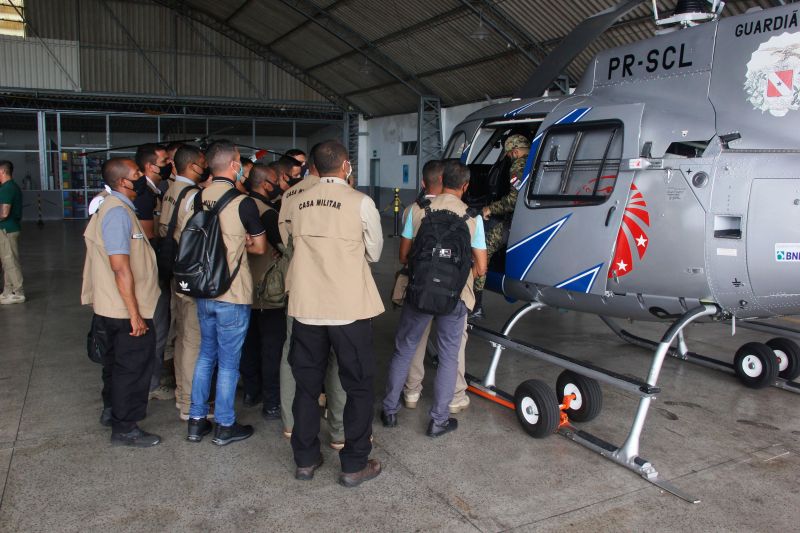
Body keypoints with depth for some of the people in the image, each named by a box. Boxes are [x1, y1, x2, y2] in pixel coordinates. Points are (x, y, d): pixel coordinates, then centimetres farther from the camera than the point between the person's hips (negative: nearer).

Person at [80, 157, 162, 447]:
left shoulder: (112, 207, 11)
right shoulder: (118, 212, -21)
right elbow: (121, 267, -25)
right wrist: (134, 313, -22)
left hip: (112, 307, 10)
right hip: (126, 308, -10)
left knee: (117, 360, 24)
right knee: (133, 366, 2)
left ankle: (112, 409, 41)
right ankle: (124, 428, 15)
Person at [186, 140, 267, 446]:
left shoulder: (199, 198, 2)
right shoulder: (242, 202, -15)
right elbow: (260, 247, -5)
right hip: (233, 295, -6)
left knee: (206, 354, 19)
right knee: (229, 361, 6)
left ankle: (196, 421, 27)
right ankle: (225, 427, 18)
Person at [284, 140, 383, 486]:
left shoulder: (297, 204, 4)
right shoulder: (360, 202, -8)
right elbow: (374, 253, 2)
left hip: (305, 306, 4)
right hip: (349, 308, -4)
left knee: (306, 384, 17)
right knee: (358, 386, 10)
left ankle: (305, 460, 28)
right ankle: (354, 466, 17)